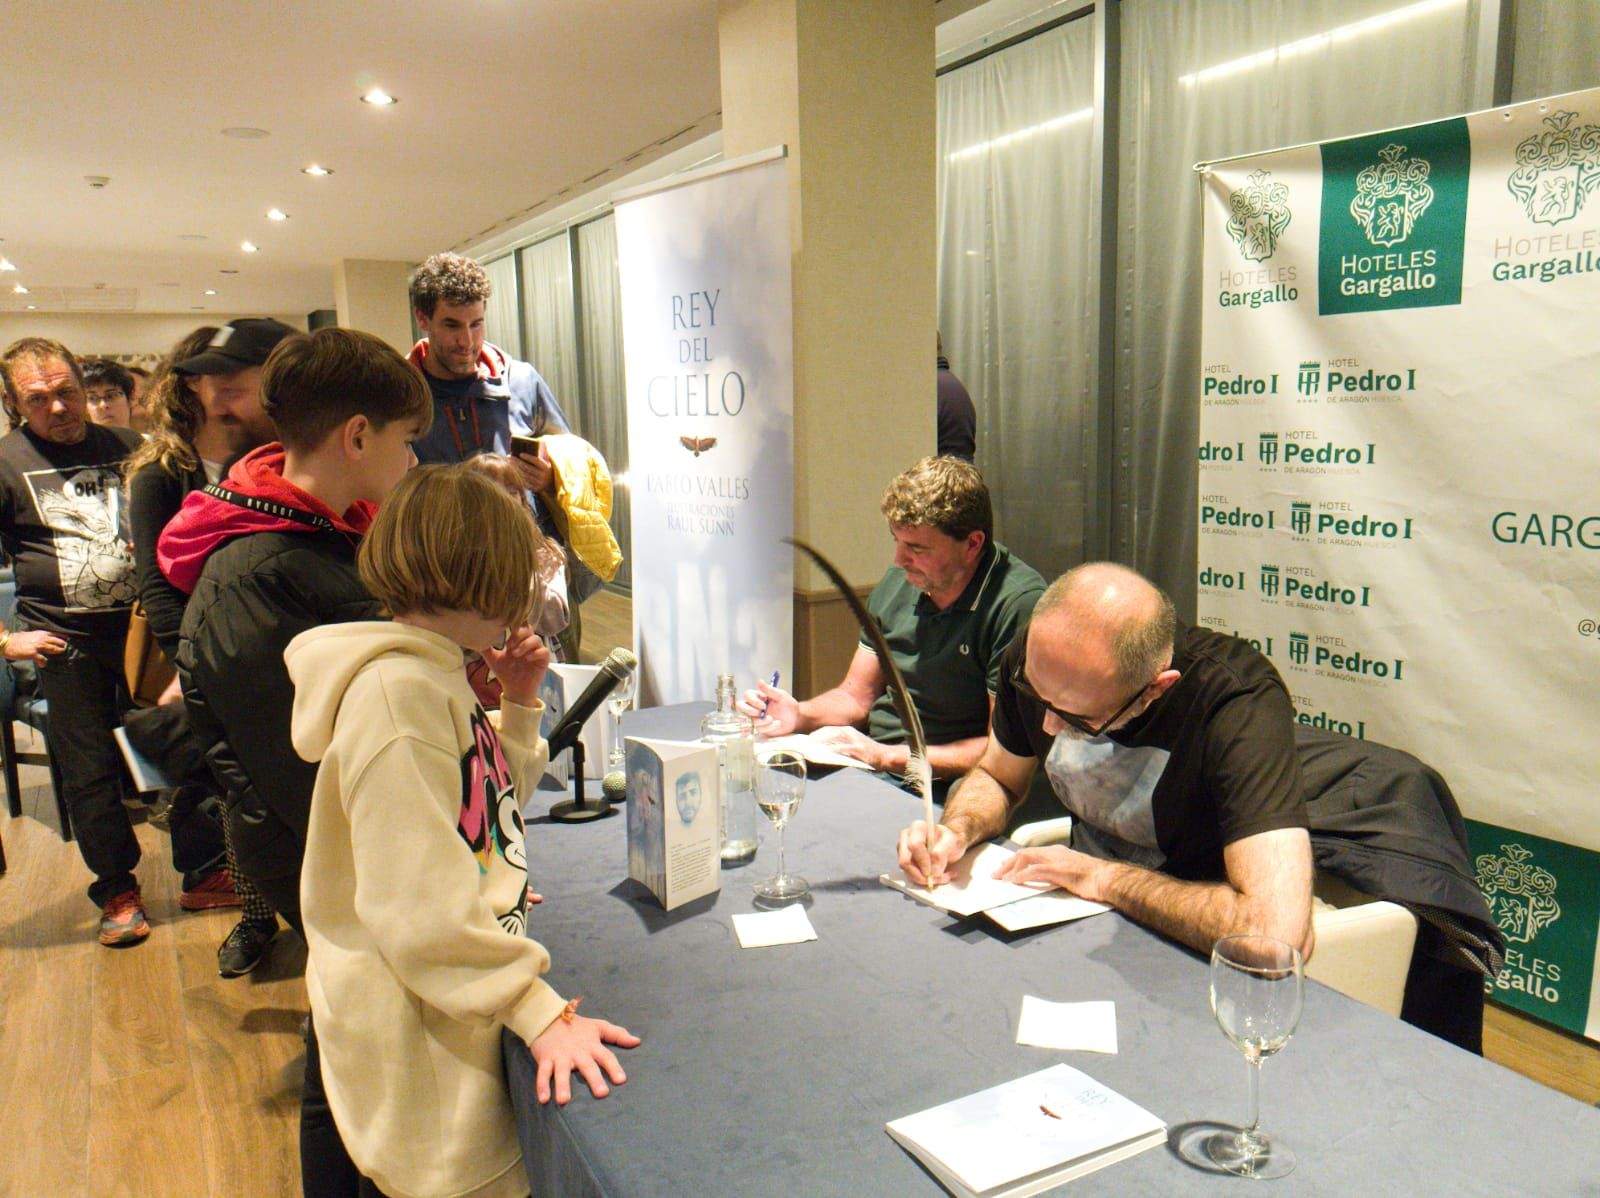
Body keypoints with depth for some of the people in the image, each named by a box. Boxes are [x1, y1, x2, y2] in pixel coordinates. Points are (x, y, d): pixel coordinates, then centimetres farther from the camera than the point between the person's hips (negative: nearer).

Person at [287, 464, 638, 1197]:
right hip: (412, 1040, -9)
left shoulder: (437, 674, 7)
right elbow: (420, 901, -30)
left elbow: (492, 805, 20)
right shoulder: (397, 690, -24)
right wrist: (539, 1009, -30)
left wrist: (521, 704, 7)